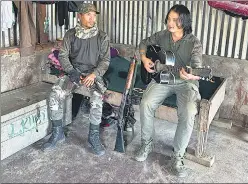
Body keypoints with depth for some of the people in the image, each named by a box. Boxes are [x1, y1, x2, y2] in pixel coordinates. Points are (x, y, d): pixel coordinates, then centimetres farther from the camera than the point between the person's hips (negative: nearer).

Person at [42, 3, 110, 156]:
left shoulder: (102, 37, 1)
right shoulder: (70, 35, 4)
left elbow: (105, 60, -1)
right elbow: (63, 56, 2)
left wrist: (94, 74, -19)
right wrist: (72, 72, -15)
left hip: (93, 74, -1)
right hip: (73, 72, 2)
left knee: (97, 97, -33)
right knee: (55, 94, -23)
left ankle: (94, 136, -15)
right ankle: (58, 133, -5)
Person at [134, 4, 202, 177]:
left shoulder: (194, 43, -10)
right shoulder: (162, 35, 3)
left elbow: (197, 68, -22)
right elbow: (144, 43, 20)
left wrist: (190, 74, -48)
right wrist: (144, 58, -1)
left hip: (185, 82, -3)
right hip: (162, 78, 3)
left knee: (188, 113, -30)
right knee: (146, 104, -24)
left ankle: (177, 156, -9)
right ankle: (147, 144, 0)